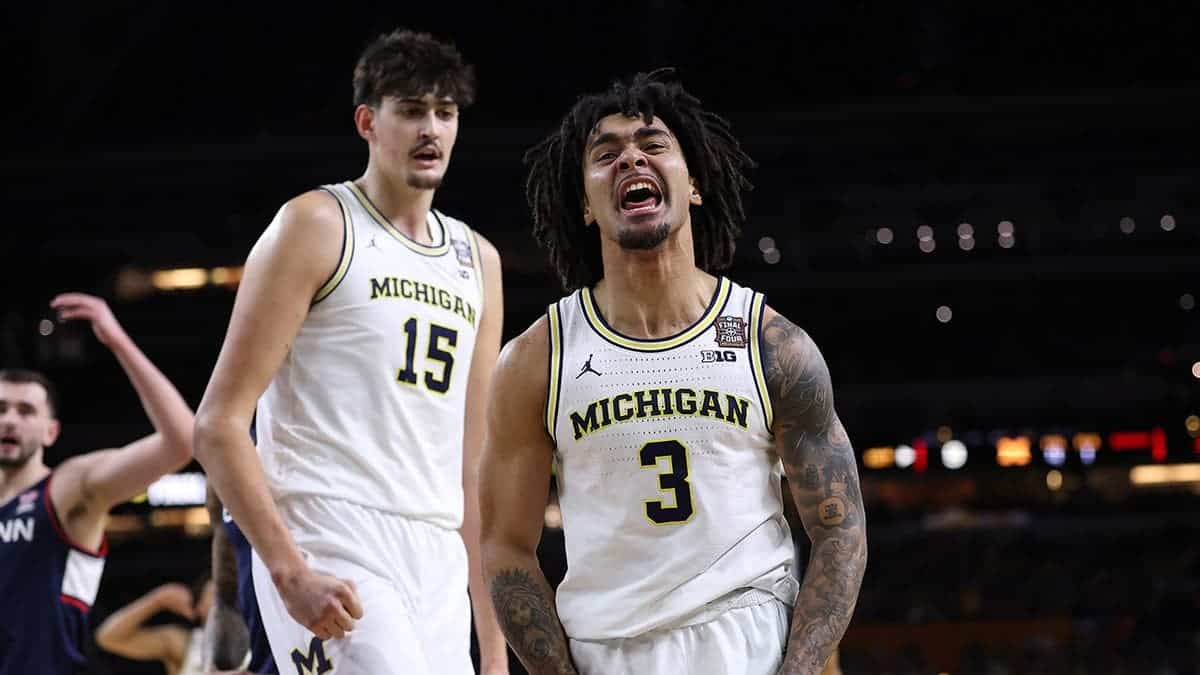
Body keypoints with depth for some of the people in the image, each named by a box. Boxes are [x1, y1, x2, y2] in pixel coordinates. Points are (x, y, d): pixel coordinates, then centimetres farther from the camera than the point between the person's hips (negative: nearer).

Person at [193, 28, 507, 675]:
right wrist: (290, 571, -17)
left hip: (438, 564, 7)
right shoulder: (318, 224, 0)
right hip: (330, 547, -7)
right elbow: (218, 425, -6)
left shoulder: (477, 260, 19)